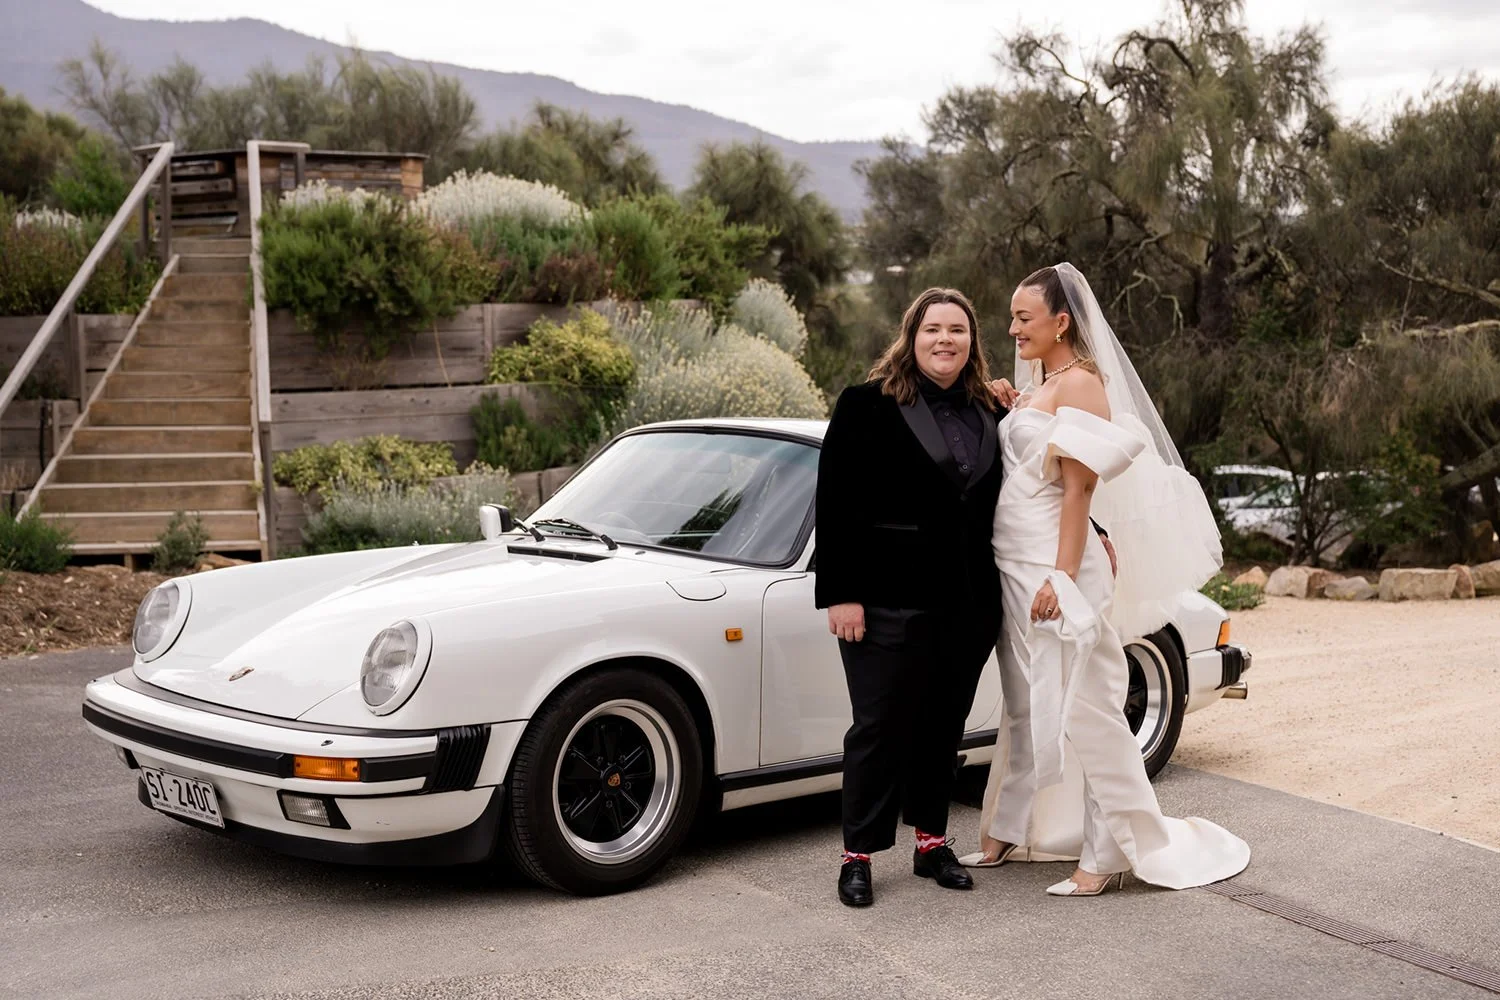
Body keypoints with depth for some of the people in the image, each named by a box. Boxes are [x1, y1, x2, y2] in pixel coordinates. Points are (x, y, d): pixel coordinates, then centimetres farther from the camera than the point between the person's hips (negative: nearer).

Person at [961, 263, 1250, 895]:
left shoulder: (1080, 382, -11)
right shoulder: (1038, 387, 16)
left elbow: (1079, 487, -18)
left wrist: (1061, 577, -23)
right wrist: (1012, 412, 7)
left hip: (1052, 569, -10)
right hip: (1014, 567, 10)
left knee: (1079, 712, -4)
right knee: (1026, 708, 17)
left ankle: (1107, 855, 4)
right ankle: (1005, 836, 27)